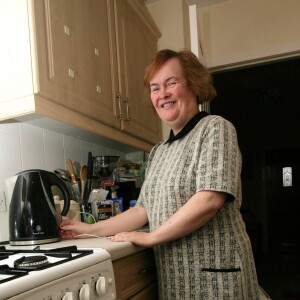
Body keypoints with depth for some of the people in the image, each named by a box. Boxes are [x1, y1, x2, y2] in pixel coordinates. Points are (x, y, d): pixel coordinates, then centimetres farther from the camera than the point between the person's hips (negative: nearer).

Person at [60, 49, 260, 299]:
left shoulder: (215, 128, -10)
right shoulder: (159, 151, 10)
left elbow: (209, 200, -21)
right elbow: (145, 209, 11)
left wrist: (150, 237, -13)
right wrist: (91, 229, 7)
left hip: (213, 273, -6)